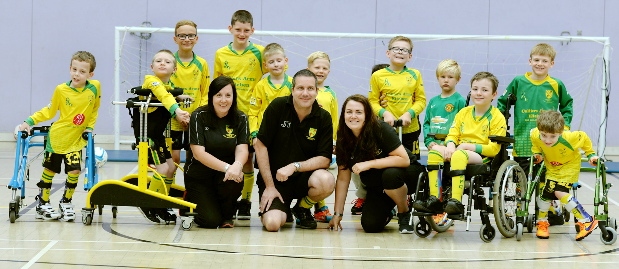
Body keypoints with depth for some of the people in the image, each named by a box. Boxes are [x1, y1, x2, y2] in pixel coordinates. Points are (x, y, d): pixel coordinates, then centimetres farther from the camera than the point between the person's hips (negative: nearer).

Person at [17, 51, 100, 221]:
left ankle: (66, 203, 11)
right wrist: (30, 121, -5)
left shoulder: (95, 87, -8)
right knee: (49, 170, 8)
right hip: (57, 137, -1)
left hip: (76, 140, 1)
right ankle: (42, 204, 22)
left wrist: (89, 127, 1)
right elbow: (49, 111, 2)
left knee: (74, 171, -10)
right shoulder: (61, 90, -11)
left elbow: (94, 110, 9)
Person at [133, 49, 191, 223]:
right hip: (145, 134, -9)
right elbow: (163, 96, -35)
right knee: (162, 168, -13)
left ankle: (161, 206, 24)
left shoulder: (170, 86, 10)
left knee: (171, 167, 12)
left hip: (158, 135, 9)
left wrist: (181, 116, -5)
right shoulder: (151, 81, -17)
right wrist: (176, 110, -50)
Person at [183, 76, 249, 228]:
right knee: (210, 221, -17)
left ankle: (227, 216, -2)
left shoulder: (240, 119, -4)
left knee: (234, 180, -34)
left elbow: (242, 149, -15)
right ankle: (191, 200, 20)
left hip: (226, 172, 2)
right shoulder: (199, 116, -12)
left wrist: (237, 165, -40)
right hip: (199, 175, -2)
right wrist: (226, 167, -33)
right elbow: (198, 152, -20)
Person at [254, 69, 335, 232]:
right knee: (272, 224, -26)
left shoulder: (324, 118, -5)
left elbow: (325, 159, -8)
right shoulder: (278, 107, -10)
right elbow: (260, 145, -8)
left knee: (326, 182, -32)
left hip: (304, 176, 2)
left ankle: (303, 209, 3)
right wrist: (269, 186, -10)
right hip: (274, 177, -2)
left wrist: (294, 167, -23)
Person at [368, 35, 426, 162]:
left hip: (410, 129, 2)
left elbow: (421, 100, 5)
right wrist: (384, 113, -16)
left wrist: (409, 114, -12)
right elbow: (372, 101, 0)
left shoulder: (415, 75, 6)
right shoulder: (378, 76, 0)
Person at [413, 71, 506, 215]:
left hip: (481, 156, -6)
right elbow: (452, 135, 12)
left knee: (458, 155, -38)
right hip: (458, 149, 6)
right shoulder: (464, 112, 17)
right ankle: (434, 199, -26)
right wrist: (450, 145, -13)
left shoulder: (497, 117, -1)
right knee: (435, 151, -22)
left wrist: (468, 146, -16)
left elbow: (493, 149, -8)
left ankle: (456, 202, -45)